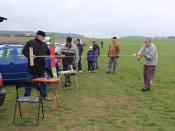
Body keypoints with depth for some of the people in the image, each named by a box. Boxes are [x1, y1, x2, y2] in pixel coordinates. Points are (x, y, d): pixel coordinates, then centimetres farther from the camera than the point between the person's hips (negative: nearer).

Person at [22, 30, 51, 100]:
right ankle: (26, 96, 15)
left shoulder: (44, 45, 9)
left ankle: (44, 95, 24)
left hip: (41, 67, 4)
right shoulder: (30, 42, -6)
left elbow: (48, 52, 14)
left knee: (43, 82, 12)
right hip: (32, 67, -4)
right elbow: (24, 51, -6)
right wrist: (29, 55, -23)